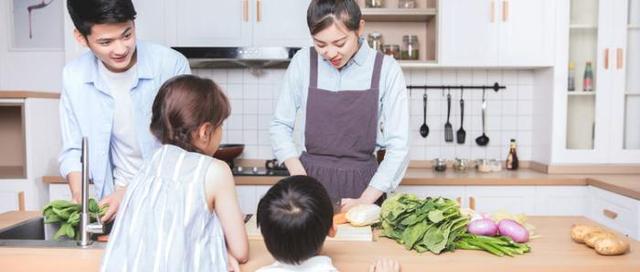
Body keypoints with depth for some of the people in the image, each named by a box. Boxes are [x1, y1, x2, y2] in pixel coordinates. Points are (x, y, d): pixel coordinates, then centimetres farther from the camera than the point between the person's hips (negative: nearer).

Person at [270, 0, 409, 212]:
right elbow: (280, 125, 5)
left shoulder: (385, 69, -7)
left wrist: (365, 201, -14)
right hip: (309, 179, 1)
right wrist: (297, 171, -9)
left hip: (362, 184, -1)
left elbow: (398, 146, -7)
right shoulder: (303, 62, -3)